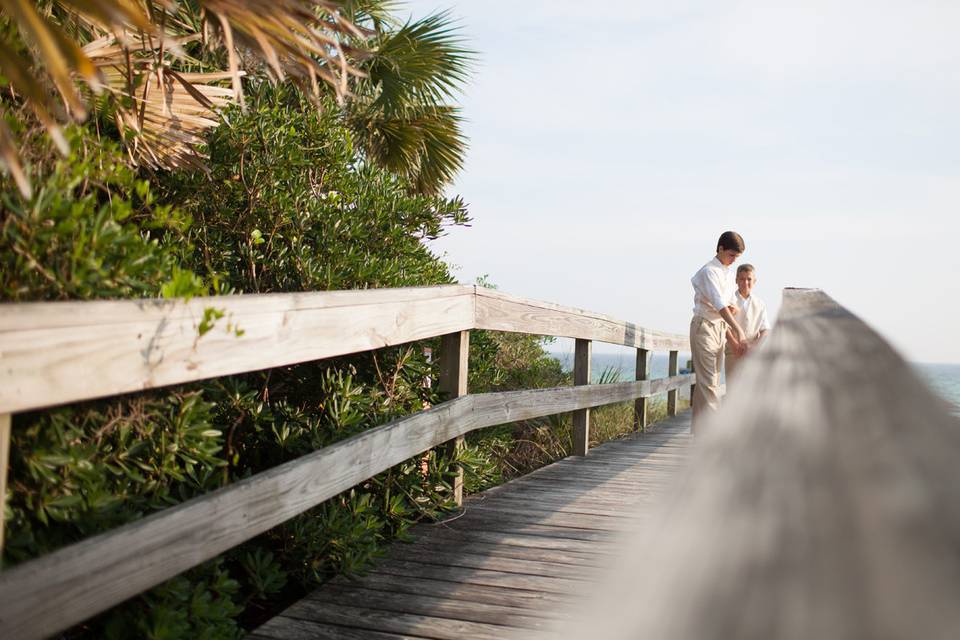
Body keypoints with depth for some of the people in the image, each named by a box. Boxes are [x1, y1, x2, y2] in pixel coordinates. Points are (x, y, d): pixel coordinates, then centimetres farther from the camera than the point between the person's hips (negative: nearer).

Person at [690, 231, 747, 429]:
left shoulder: (729, 274, 15)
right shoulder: (709, 272, -12)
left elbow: (731, 305, 19)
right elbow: (719, 304, -23)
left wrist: (733, 307, -7)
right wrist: (738, 330, -31)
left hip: (719, 328, 9)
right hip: (704, 326, -8)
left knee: (711, 380, 8)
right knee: (708, 381, -12)